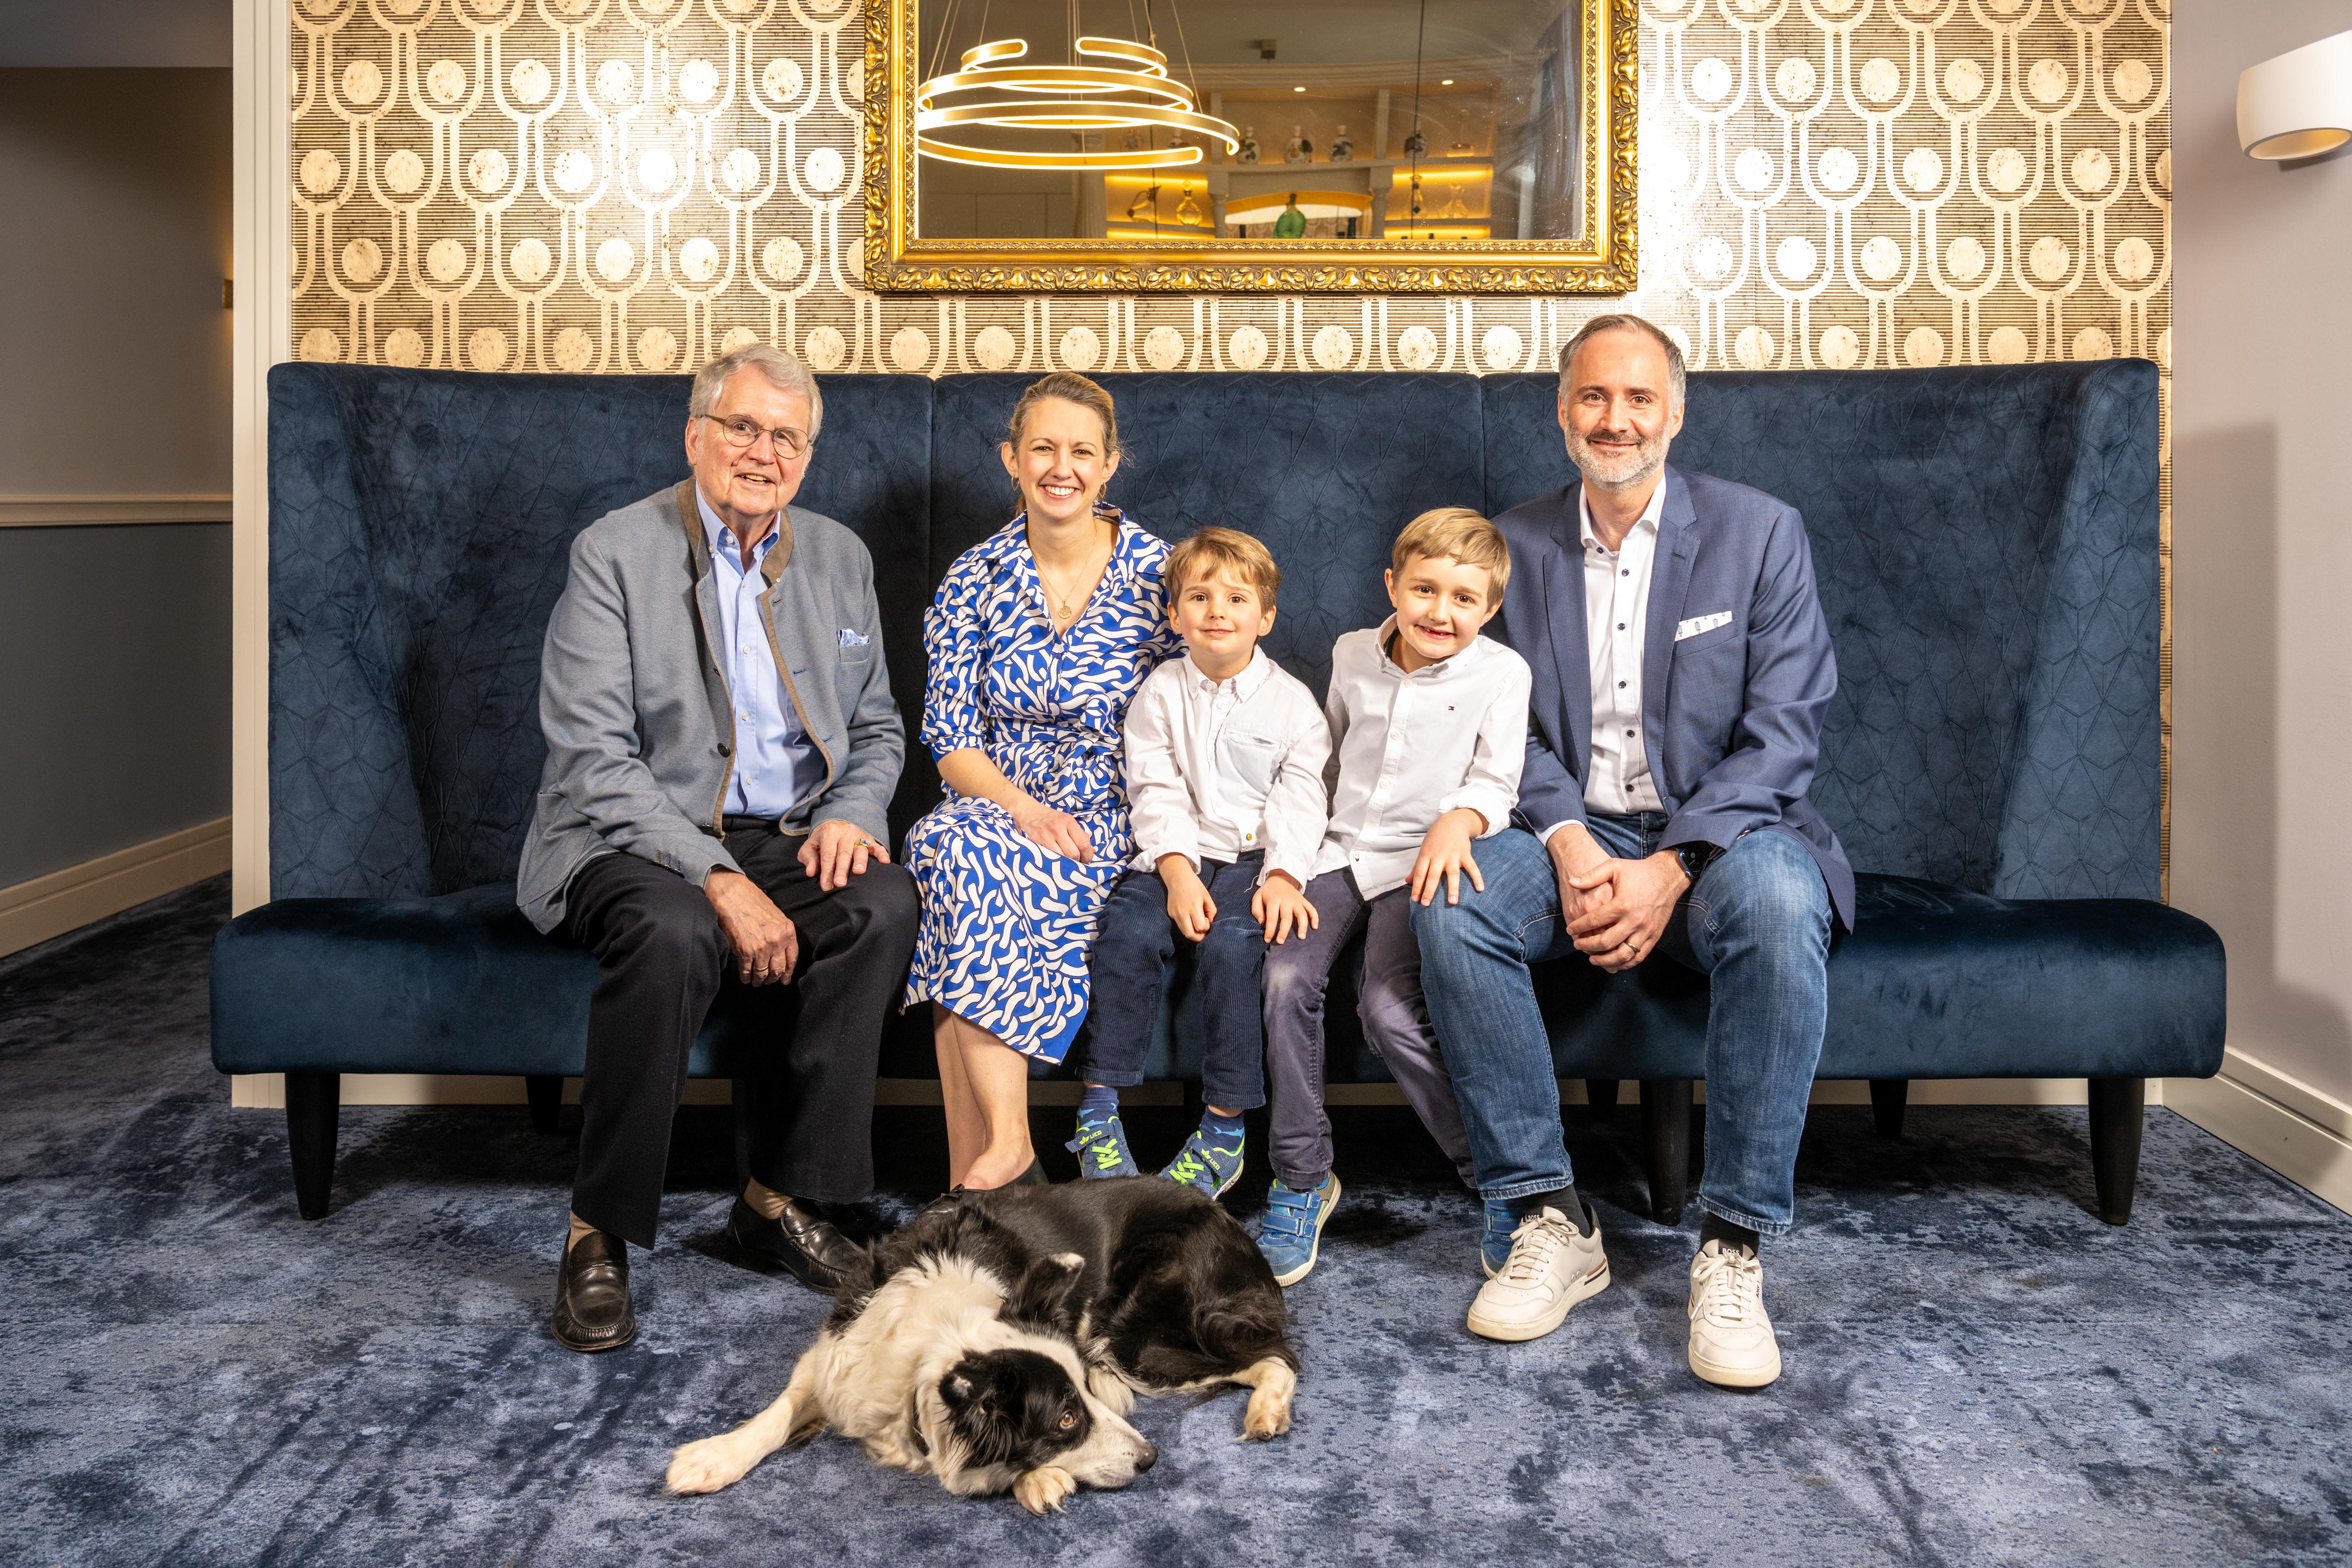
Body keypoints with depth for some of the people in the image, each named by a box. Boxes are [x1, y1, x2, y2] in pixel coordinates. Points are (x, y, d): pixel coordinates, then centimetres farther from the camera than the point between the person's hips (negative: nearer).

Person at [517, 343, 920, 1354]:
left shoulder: (839, 558, 11)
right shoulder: (614, 552, -5)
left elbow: (876, 730, 17)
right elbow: (592, 759, -14)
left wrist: (850, 814, -7)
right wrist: (718, 880, -24)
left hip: (789, 842, 4)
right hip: (632, 844, -4)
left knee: (884, 904, -27)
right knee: (673, 933, -37)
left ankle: (782, 1196, -13)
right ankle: (600, 1232, -19)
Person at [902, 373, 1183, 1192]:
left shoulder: (1156, 573, -1)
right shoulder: (974, 580, 5)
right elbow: (952, 741, 2)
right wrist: (1022, 808, -16)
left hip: (1114, 824, -2)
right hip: (996, 805, 2)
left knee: (963, 862, -31)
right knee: (946, 841, -33)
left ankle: (980, 1154, -27)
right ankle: (1006, 1146, -30)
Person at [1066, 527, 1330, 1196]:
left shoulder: (1292, 701, 5)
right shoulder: (1160, 694, 8)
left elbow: (1301, 799, -1)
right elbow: (1156, 793, -1)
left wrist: (1283, 875, -18)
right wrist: (1177, 871, -16)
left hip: (1256, 855, -1)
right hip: (1176, 854, 2)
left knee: (1232, 944, -30)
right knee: (1130, 930, -27)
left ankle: (1225, 1129, -20)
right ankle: (1099, 1109, -17)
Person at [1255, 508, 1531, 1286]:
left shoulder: (1500, 672, -2)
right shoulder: (1352, 655, 10)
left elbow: (1496, 783, -4)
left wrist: (1458, 820, -25)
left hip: (1421, 862, -4)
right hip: (1340, 852, 4)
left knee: (1388, 1007, -26)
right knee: (1286, 976, -22)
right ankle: (1301, 1178, -9)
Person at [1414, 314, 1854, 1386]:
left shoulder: (1760, 532, 1)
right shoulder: (1519, 543, 8)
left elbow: (1781, 734, -7)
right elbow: (1514, 730, 5)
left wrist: (1672, 867, -20)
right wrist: (1570, 846, -16)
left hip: (1721, 828, -2)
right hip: (1575, 827, 2)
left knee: (1777, 903, -36)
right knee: (1450, 904, -28)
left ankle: (1734, 1248, -26)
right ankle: (1548, 1220, -17)